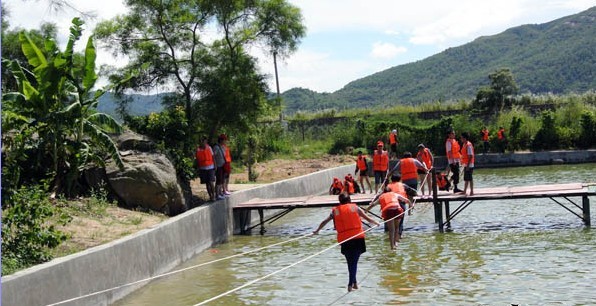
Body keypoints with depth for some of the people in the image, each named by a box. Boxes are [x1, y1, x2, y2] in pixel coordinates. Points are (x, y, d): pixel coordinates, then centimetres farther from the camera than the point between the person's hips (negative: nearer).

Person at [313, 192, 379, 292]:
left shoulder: (335, 211, 12)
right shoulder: (355, 207, 9)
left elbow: (325, 222, 19)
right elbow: (367, 218, 13)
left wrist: (317, 231, 32)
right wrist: (376, 223, 30)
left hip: (344, 239, 2)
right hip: (357, 237, -1)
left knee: (350, 262, 16)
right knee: (354, 261, -1)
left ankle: (354, 282, 22)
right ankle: (351, 284, -11)